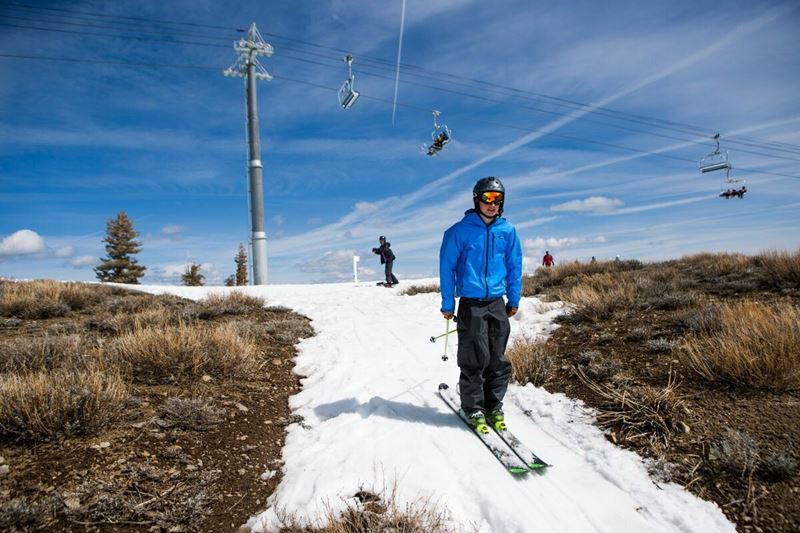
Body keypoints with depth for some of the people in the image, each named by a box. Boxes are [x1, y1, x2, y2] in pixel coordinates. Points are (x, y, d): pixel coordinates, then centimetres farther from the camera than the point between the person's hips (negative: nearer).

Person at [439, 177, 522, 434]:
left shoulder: (507, 231, 5)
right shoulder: (460, 230, -5)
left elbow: (514, 266, 14)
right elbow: (447, 267, -2)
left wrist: (514, 299, 13)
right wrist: (448, 303, -2)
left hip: (497, 303, 3)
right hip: (470, 304, -3)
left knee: (498, 359, 7)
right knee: (475, 359, -1)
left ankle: (494, 406, 24)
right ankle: (474, 408, 16)